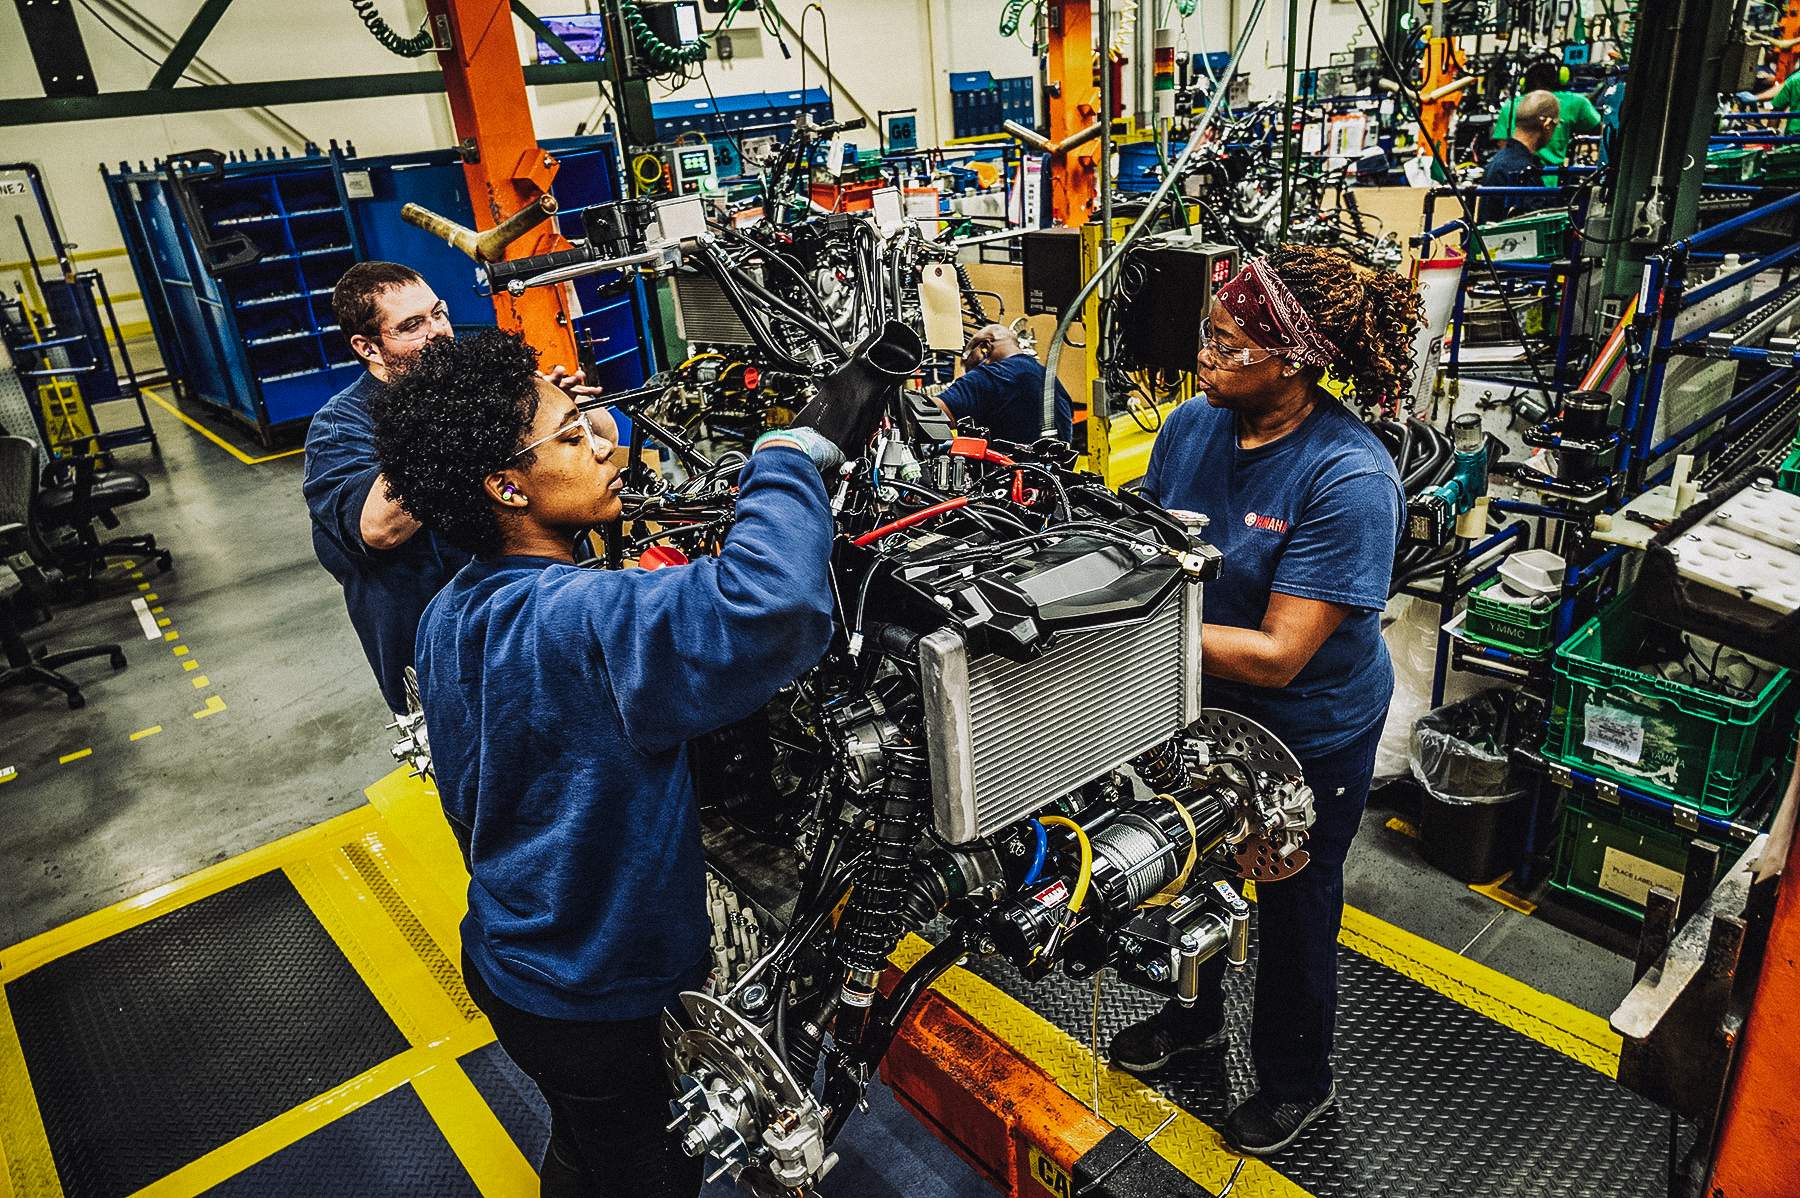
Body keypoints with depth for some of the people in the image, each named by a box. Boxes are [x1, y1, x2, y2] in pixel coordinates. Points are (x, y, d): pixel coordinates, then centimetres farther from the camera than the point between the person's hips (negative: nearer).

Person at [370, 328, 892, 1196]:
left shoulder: (449, 617, -3)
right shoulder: (578, 622, -36)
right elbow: (769, 606, -54)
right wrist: (801, 449, -39)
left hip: (503, 954, 8)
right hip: (587, 1004, -8)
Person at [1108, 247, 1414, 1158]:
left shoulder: (1350, 479, -31)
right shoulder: (1193, 425, -11)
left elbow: (1278, 655, -33)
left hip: (1309, 738, -6)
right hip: (1200, 710, 6)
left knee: (1293, 905, 18)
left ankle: (1296, 1080, 47)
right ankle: (1193, 1013, 58)